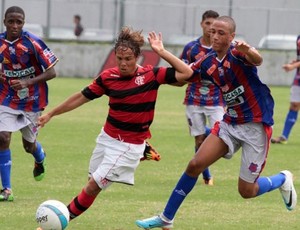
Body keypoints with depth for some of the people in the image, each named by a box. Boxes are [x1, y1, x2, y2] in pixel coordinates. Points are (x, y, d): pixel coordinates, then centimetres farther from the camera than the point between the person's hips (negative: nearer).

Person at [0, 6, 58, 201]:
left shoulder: (33, 43, -19)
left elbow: (51, 72, -15)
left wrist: (27, 83, -27)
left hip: (32, 102, -2)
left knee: (29, 145, 13)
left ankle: (40, 159, 53)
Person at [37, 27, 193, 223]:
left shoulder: (151, 75, -12)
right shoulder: (108, 77, -4)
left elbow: (187, 73, -17)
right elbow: (81, 97, 6)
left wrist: (161, 52, -20)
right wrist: (51, 114, 11)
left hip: (129, 145, -4)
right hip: (107, 138, 4)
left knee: (93, 187, -7)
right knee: (93, 183, 10)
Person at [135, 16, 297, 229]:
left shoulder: (237, 53, -18)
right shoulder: (209, 62, 3)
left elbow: (257, 60, -41)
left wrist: (248, 51, -65)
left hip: (256, 125, -6)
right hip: (231, 122, 6)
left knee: (247, 191, -3)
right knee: (195, 165, -6)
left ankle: (283, 180, 29)